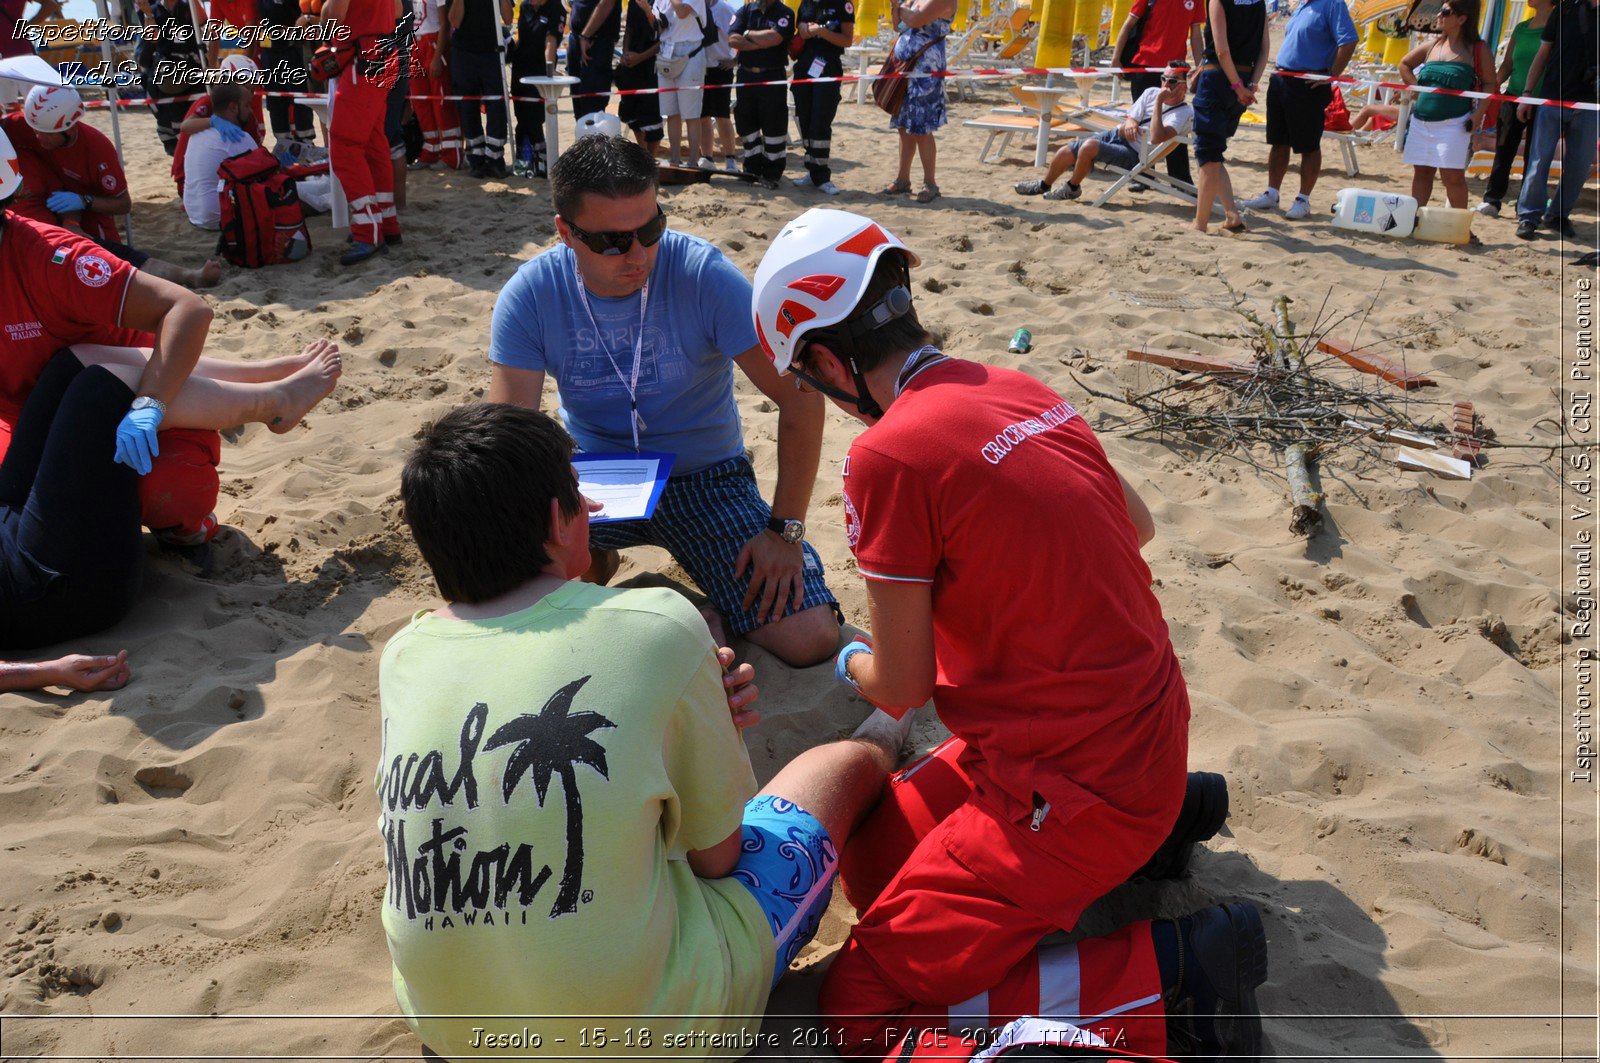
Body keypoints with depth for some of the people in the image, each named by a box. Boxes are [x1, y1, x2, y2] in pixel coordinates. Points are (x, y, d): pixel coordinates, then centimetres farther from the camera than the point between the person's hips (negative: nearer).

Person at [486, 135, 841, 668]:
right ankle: (591, 561, 7)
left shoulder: (705, 275, -19)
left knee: (811, 640, -17)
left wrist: (785, 530, -18)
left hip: (704, 478, -1)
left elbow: (800, 399, -15)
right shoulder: (530, 296, -13)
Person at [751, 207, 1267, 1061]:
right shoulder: (1022, 390, 4)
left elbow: (899, 689, -11)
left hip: (1077, 791, -9)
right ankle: (1162, 822, 20)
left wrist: (852, 663, 11)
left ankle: (1169, 970, -8)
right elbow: (1138, 528, 21)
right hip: (1153, 738, 9)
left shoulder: (888, 454, -21)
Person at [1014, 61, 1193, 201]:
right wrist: (1129, 125, -18)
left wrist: (1159, 102, -26)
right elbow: (1131, 119, 7)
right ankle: (1044, 185, 25)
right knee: (1067, 152, -2)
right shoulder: (1151, 93, 6)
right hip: (1117, 135, 7)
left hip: (1135, 156, -7)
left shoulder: (1185, 112, -13)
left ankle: (1072, 189, -3)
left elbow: (1157, 138, -29)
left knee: (1090, 145, -29)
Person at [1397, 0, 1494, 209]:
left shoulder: (1477, 49, -2)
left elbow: (1489, 84, -1)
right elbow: (1404, 64, 26)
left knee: (1452, 175, -9)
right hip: (1421, 121, 5)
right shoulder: (1433, 45, 11)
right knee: (1421, 173, 9)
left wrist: (1479, 113, -14)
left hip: (1454, 123, -5)